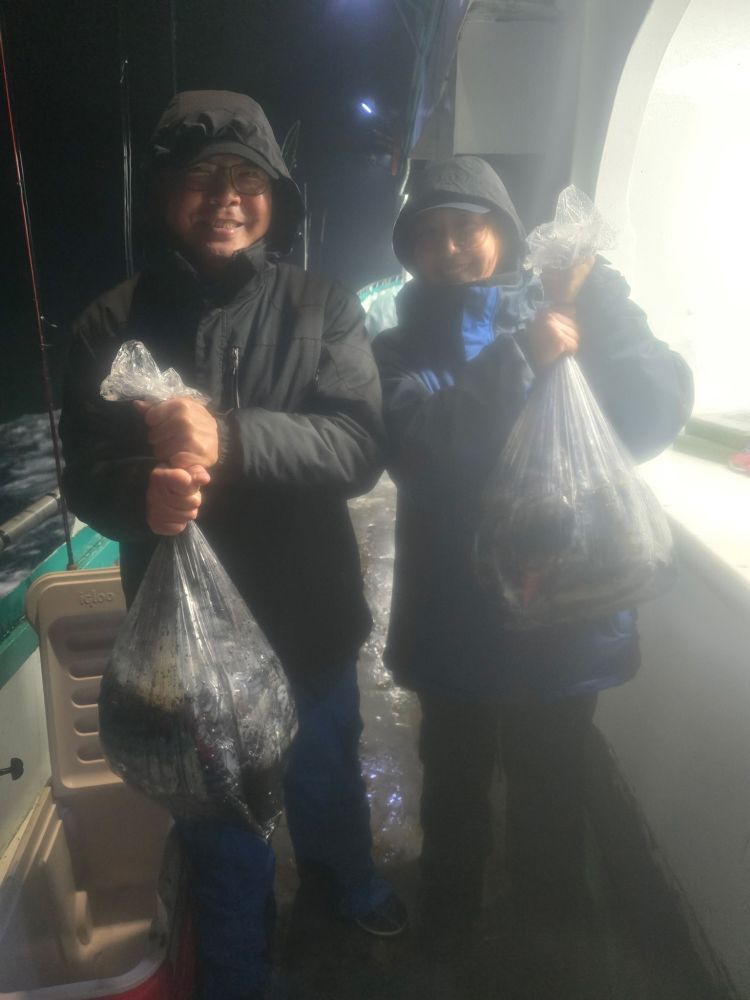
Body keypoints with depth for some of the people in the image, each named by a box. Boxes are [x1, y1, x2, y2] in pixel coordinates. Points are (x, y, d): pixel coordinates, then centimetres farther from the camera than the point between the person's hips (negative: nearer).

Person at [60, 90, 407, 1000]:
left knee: (326, 774, 27)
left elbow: (359, 446, -18)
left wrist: (230, 439, -33)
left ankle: (344, 869, 62)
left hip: (312, 618, 1)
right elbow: (84, 475, -7)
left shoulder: (322, 308, -5)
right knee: (221, 831, 18)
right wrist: (143, 495, -30)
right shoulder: (115, 323, -6)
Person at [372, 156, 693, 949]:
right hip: (455, 610, 0)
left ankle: (550, 911, 45)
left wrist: (604, 300, -18)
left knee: (548, 775, 17)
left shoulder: (567, 315, 2)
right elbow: (414, 443, -19)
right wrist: (517, 364, -26)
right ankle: (448, 903, 45)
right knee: (456, 771, 18)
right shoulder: (404, 347, 1)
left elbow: (655, 417, -12)